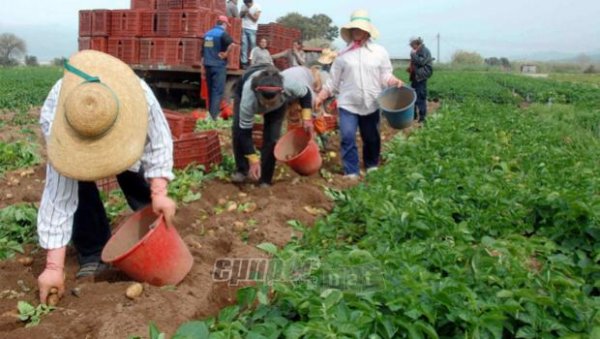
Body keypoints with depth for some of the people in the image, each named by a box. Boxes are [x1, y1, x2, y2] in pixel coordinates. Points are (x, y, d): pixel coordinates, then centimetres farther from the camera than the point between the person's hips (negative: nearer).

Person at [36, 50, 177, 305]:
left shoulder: (141, 97, -45)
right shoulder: (54, 123, -44)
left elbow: (158, 143, -26)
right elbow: (58, 199, -39)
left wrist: (159, 193, -39)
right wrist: (54, 266, -38)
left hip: (121, 130, 2)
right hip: (66, 127, -1)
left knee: (134, 174, -4)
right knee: (76, 188, -20)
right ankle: (92, 255, -3)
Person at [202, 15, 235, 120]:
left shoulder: (207, 34, 13)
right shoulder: (222, 33, -8)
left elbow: (203, 53, 15)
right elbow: (231, 44, -30)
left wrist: (203, 67, 18)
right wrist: (226, 54, -16)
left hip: (208, 65, 7)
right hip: (219, 66, -7)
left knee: (211, 90, 15)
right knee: (218, 91, -4)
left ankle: (210, 114, 20)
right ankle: (214, 115, -8)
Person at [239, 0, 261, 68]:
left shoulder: (257, 7, -6)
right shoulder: (243, 6, 6)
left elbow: (255, 19, -8)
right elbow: (240, 15, 14)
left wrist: (249, 13, -17)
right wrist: (243, 13, -7)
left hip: (252, 29, -3)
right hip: (244, 28, 3)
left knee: (253, 45, -2)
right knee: (244, 45, -2)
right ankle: (244, 62, -2)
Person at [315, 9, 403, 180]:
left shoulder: (379, 51, 6)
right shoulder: (343, 54, 5)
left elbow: (385, 75, 6)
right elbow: (333, 81, 8)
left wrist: (394, 81, -15)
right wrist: (320, 97, 3)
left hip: (371, 104, 1)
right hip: (348, 104, -1)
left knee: (371, 138, 12)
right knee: (347, 138, -12)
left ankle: (372, 167, 33)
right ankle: (351, 172, -4)